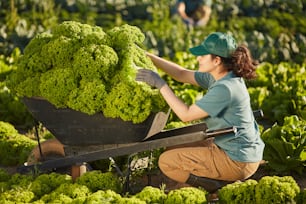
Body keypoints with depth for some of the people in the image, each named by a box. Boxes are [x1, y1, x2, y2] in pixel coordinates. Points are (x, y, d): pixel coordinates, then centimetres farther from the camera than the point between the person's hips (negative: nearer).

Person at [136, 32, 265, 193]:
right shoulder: (217, 77, 2)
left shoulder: (225, 89, -25)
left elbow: (186, 114, -20)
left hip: (237, 161, -10)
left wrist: (160, 84, -17)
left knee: (167, 162, -5)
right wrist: (148, 56, 8)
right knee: (176, 149, 23)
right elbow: (182, 74, 13)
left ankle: (222, 188, -4)